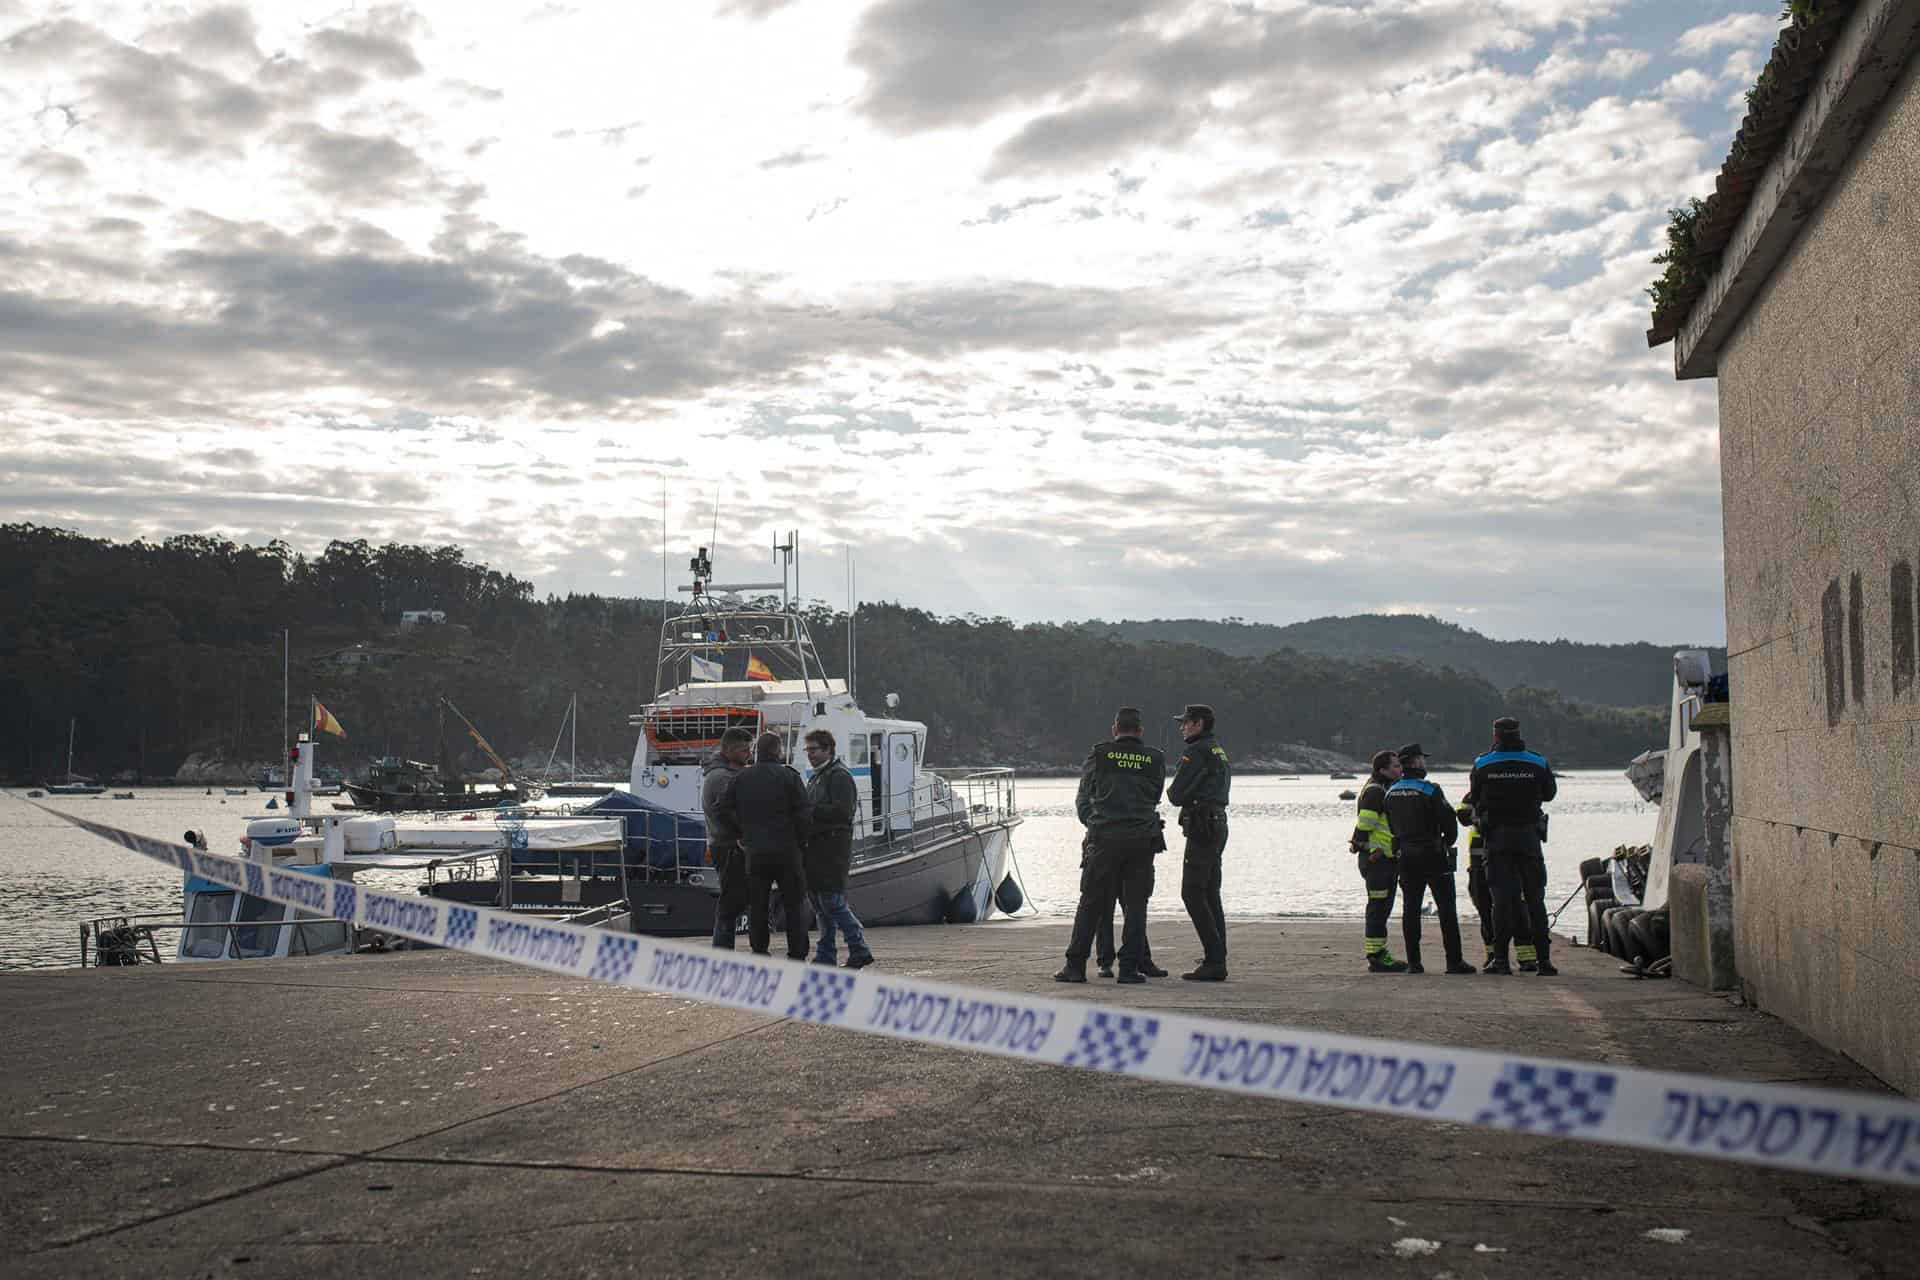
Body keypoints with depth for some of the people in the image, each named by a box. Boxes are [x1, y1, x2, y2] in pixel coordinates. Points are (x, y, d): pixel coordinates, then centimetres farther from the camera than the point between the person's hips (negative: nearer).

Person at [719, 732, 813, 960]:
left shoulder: (742, 777, 6)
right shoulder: (788, 777, -6)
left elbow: (724, 808, 5)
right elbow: (804, 813, -9)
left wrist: (744, 834, 11)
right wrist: (801, 841, 3)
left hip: (754, 852, 3)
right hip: (786, 851, -3)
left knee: (757, 905, 10)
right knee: (794, 903, 6)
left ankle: (759, 954, 9)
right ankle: (797, 954, 4)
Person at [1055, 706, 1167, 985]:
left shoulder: (1099, 754, 2)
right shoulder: (1155, 758, 5)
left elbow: (1082, 797, 8)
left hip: (1104, 837, -1)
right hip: (1142, 839, 1)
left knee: (1091, 903, 4)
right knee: (1135, 905, 6)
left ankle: (1075, 966, 6)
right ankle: (1129, 968, 4)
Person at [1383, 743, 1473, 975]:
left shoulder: (1391, 792, 7)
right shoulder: (1429, 789, -13)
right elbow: (1449, 820, -13)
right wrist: (1447, 841, 5)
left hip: (1405, 857, 6)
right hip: (1433, 856, -6)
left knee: (1410, 909, 7)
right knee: (1446, 908, -1)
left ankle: (1413, 962, 4)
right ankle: (1454, 961, -2)